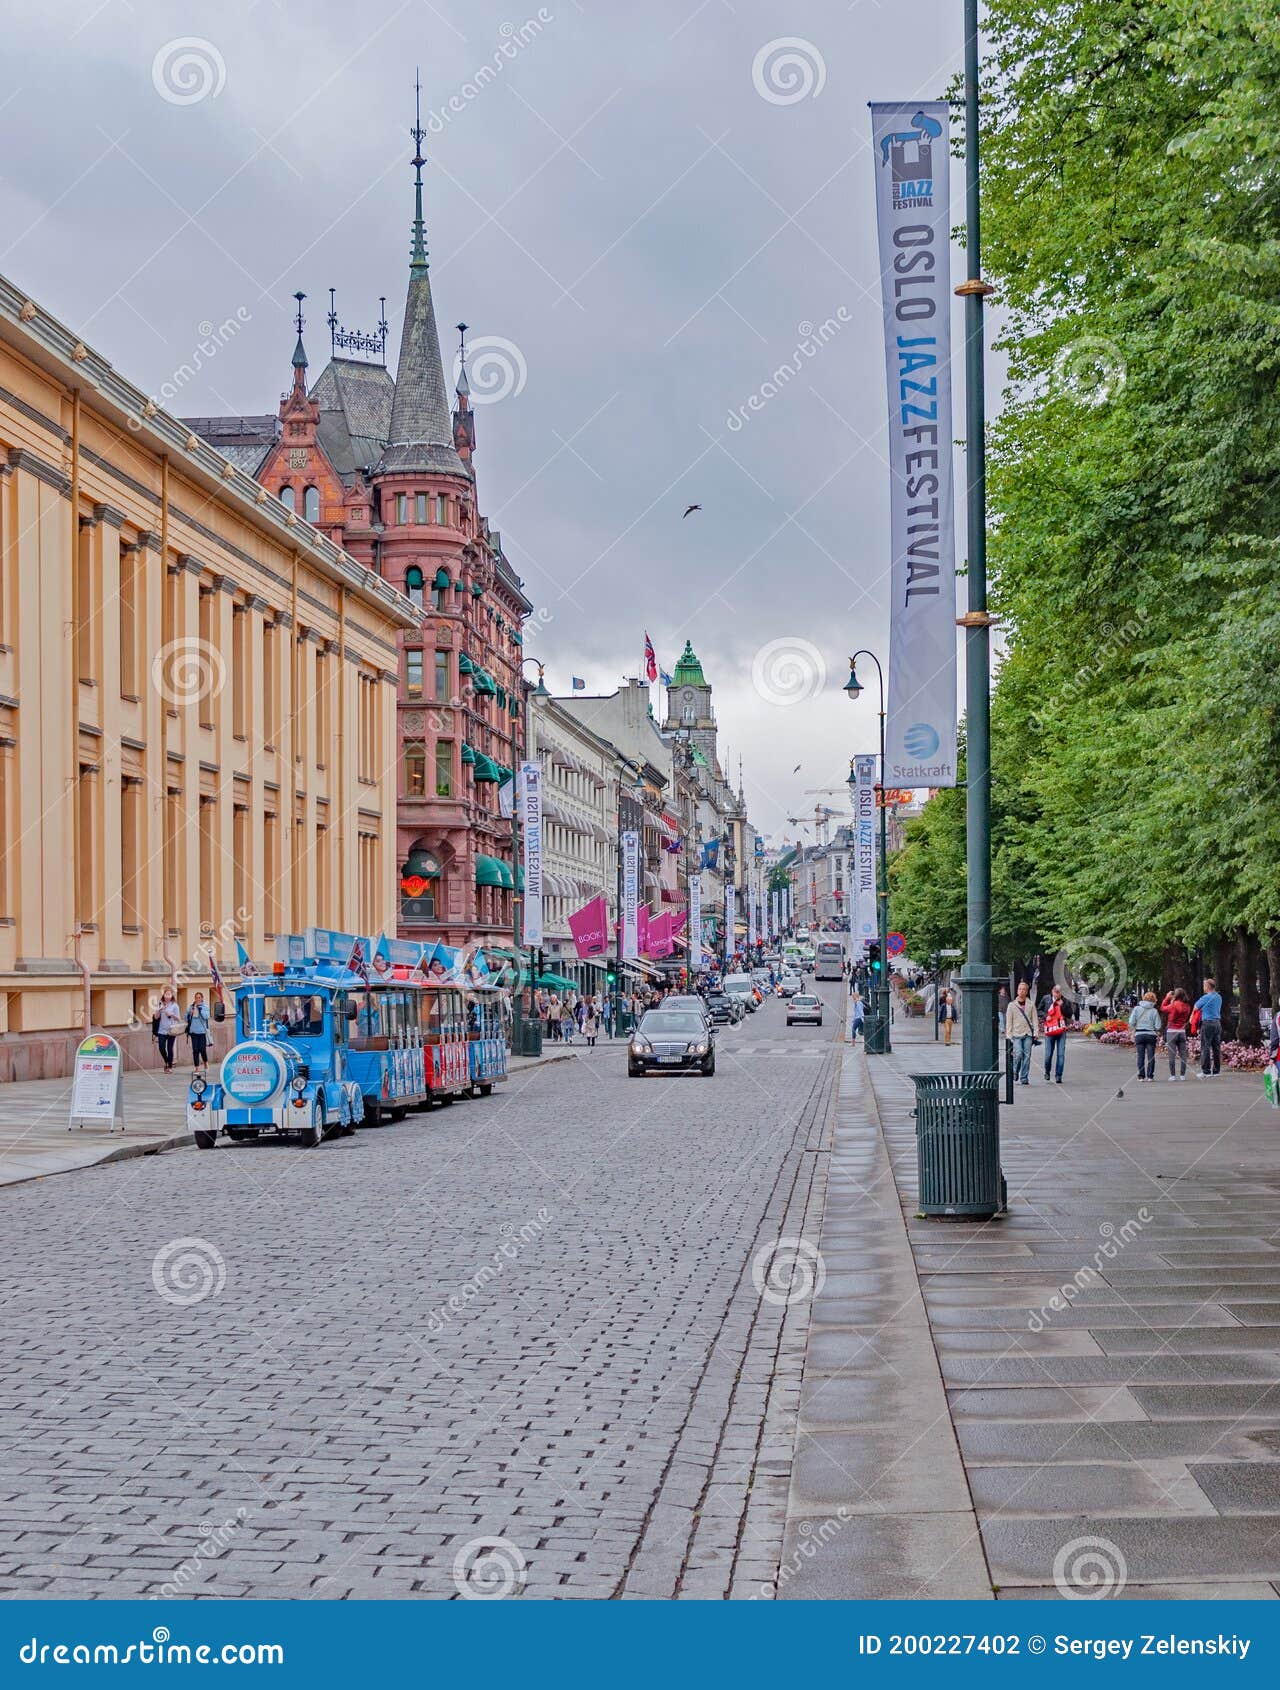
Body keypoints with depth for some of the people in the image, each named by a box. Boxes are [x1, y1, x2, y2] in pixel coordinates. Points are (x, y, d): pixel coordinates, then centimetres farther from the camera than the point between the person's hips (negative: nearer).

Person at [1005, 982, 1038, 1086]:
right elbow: (1009, 1022, 7)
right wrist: (1008, 1036, 2)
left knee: (1027, 1056, -3)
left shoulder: (1031, 1005, 9)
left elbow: (1035, 1019, 9)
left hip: (1028, 1034, 1)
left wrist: (1036, 1033, -1)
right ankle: (1015, 1072, 10)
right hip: (1016, 1034, -1)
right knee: (1018, 1054, -15)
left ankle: (1024, 1078, 3)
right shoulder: (1012, 1005, 6)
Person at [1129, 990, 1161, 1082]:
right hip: (1151, 1034, -1)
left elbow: (1131, 1023, -3)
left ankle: (1141, 1076, 4)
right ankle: (1150, 1076, 4)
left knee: (1141, 1056, 5)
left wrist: (1132, 1033, 10)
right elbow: (1157, 1026, -5)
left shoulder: (1137, 1009, -1)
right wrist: (1158, 1034, 15)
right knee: (1151, 1056, 5)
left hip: (1139, 1034, 1)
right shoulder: (1154, 1011, -4)